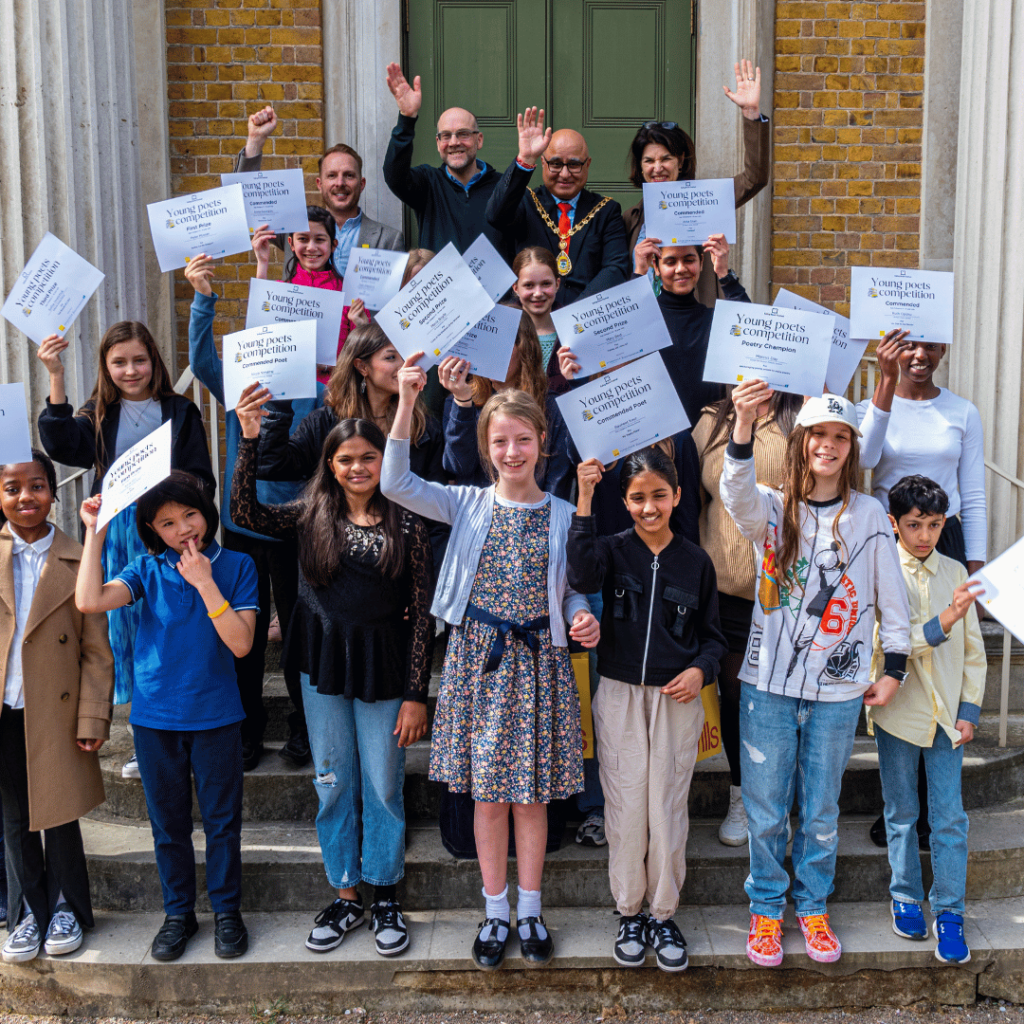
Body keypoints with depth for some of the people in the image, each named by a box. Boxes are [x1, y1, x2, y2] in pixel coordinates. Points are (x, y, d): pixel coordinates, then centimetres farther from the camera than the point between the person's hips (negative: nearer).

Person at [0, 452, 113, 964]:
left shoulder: (77, 562, -4)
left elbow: (97, 650, -4)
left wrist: (93, 718, -8)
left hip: (54, 712, -2)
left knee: (58, 815, 8)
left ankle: (66, 907, 28)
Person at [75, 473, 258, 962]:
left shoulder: (236, 566, -5)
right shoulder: (147, 569, 0)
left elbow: (240, 643, -13)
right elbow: (89, 601, -17)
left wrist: (205, 583, -19)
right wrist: (94, 533, -14)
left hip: (215, 715, -2)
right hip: (155, 715, 2)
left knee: (222, 820, 8)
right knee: (168, 821, 14)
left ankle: (226, 910, 26)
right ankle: (178, 912, 30)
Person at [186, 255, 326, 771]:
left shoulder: (314, 394, -3)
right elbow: (203, 359, -15)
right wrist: (204, 298, -28)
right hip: (241, 522, 2)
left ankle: (303, 728, 24)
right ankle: (247, 729, 24)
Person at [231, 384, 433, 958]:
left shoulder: (406, 525, -6)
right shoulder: (313, 516, 2)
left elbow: (422, 613, -6)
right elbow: (247, 513, -12)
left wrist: (416, 694, -9)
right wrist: (250, 439, -19)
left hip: (384, 666, -3)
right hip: (323, 661, 3)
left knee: (383, 786, 7)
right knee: (333, 784, 12)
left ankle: (386, 899, 25)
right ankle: (346, 898, 27)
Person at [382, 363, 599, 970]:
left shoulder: (563, 515, 2)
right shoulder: (469, 505, 1)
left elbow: (570, 591, 9)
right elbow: (397, 485, -12)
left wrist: (583, 618, -14)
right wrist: (407, 405, -20)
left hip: (539, 659, 0)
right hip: (479, 658, 0)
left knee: (532, 795, 9)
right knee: (488, 794, 8)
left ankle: (530, 911, 27)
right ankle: (496, 912, 25)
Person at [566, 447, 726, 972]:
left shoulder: (696, 561, 3)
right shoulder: (613, 550, -2)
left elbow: (713, 635, 10)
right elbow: (582, 575, -26)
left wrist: (700, 669, -10)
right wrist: (584, 501, -28)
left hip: (677, 699, 1)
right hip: (620, 697, -1)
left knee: (668, 811, 6)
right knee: (625, 810, 5)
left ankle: (664, 915, 24)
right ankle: (629, 914, 23)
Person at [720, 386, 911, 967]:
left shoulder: (869, 515, 1)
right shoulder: (773, 510, -2)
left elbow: (891, 596, 8)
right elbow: (737, 494, -26)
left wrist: (895, 667, 6)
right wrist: (744, 426, -42)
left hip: (838, 691, 1)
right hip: (769, 685, 0)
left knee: (821, 811, 13)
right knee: (766, 811, 8)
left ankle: (813, 906, 34)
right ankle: (767, 908, 28)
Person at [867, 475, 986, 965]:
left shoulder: (955, 572, 4)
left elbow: (973, 649, 9)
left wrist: (969, 709, 2)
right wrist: (939, 625, -30)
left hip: (946, 714, 2)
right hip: (897, 712, -2)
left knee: (950, 817, 2)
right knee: (901, 813, 12)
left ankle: (948, 911, 14)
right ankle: (905, 897, 28)